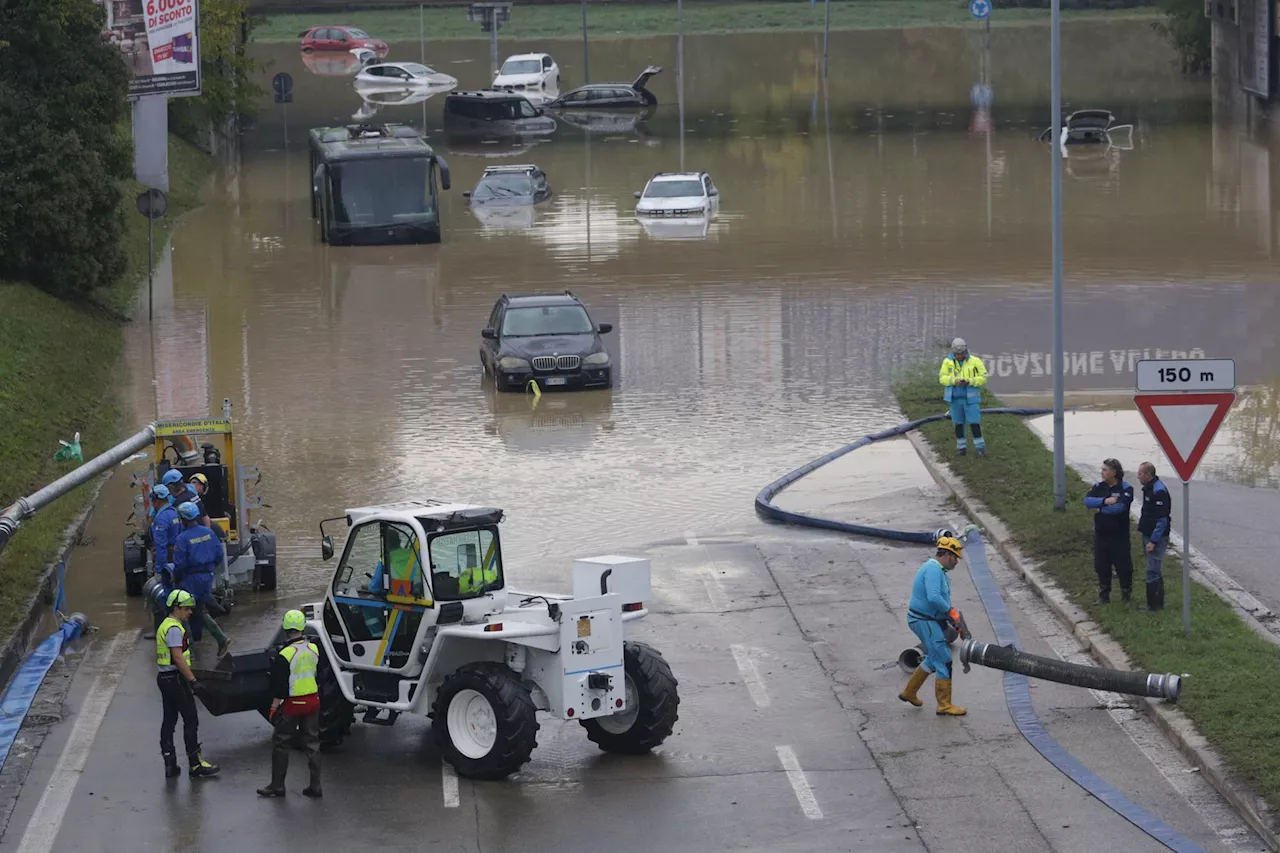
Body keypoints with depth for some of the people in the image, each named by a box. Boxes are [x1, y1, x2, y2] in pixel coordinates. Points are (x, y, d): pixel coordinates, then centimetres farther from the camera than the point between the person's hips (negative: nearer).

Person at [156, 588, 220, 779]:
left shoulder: (164, 626, 16)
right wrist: (193, 680, -24)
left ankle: (170, 764, 10)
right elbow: (178, 658, -23)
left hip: (164, 678, 10)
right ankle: (196, 764, -3)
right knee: (191, 721, -4)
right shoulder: (174, 628, -16)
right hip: (176, 678, -10)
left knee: (169, 721, 9)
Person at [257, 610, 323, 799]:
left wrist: (274, 706, -9)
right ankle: (315, 786, 12)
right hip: (313, 701, 6)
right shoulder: (314, 649, 0)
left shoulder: (285, 655, -18)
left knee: (280, 743, 6)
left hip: (293, 705, -6)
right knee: (312, 743, 12)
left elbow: (280, 686, -16)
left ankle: (277, 785, 10)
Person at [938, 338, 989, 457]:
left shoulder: (975, 361, -6)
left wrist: (969, 381, -21)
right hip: (955, 398, 2)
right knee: (958, 422, 9)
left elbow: (983, 378, -6)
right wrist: (954, 381, -22)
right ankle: (961, 446, 21)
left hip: (970, 398, -2)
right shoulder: (948, 362, -1)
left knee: (974, 422, -3)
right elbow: (942, 378, -4)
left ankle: (980, 446, 6)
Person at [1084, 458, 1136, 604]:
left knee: (1123, 565, 4)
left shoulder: (1125, 489, -10)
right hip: (1101, 534, 4)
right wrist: (1105, 501, -24)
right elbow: (1087, 500, -11)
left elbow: (1119, 507, -25)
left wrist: (1100, 510, -15)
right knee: (1102, 566, 11)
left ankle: (1126, 595, 20)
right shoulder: (1099, 486, 5)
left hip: (1119, 536, -4)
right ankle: (1103, 595, 24)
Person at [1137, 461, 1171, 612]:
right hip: (1148, 535, 10)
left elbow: (1162, 520, -22)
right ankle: (1157, 603, 22)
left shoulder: (1159, 491, -20)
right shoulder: (1148, 488, 11)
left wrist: (1153, 541, -22)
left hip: (1156, 537, -10)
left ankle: (1154, 605, -3)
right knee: (1155, 571, 15)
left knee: (1153, 572, -7)